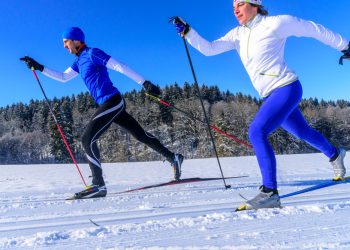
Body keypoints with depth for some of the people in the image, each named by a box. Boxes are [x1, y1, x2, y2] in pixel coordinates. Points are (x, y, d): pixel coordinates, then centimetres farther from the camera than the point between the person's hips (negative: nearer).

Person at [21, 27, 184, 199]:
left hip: (111, 102, -10)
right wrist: (39, 67, 21)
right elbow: (63, 77, 27)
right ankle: (173, 158, 22)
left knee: (87, 139, -11)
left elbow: (119, 67, -13)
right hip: (113, 105, 10)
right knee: (141, 135, 13)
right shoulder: (79, 61, 20)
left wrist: (144, 83, -18)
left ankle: (98, 186, -10)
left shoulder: (92, 53, -7)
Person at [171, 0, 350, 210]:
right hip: (270, 96, 7)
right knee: (303, 132, 24)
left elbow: (313, 29, 1)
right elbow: (209, 49, 0)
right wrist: (187, 31, -12)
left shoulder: (276, 23, -9)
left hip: (286, 88, -7)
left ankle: (270, 192, -18)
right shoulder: (237, 34, 8)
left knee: (257, 132, -24)